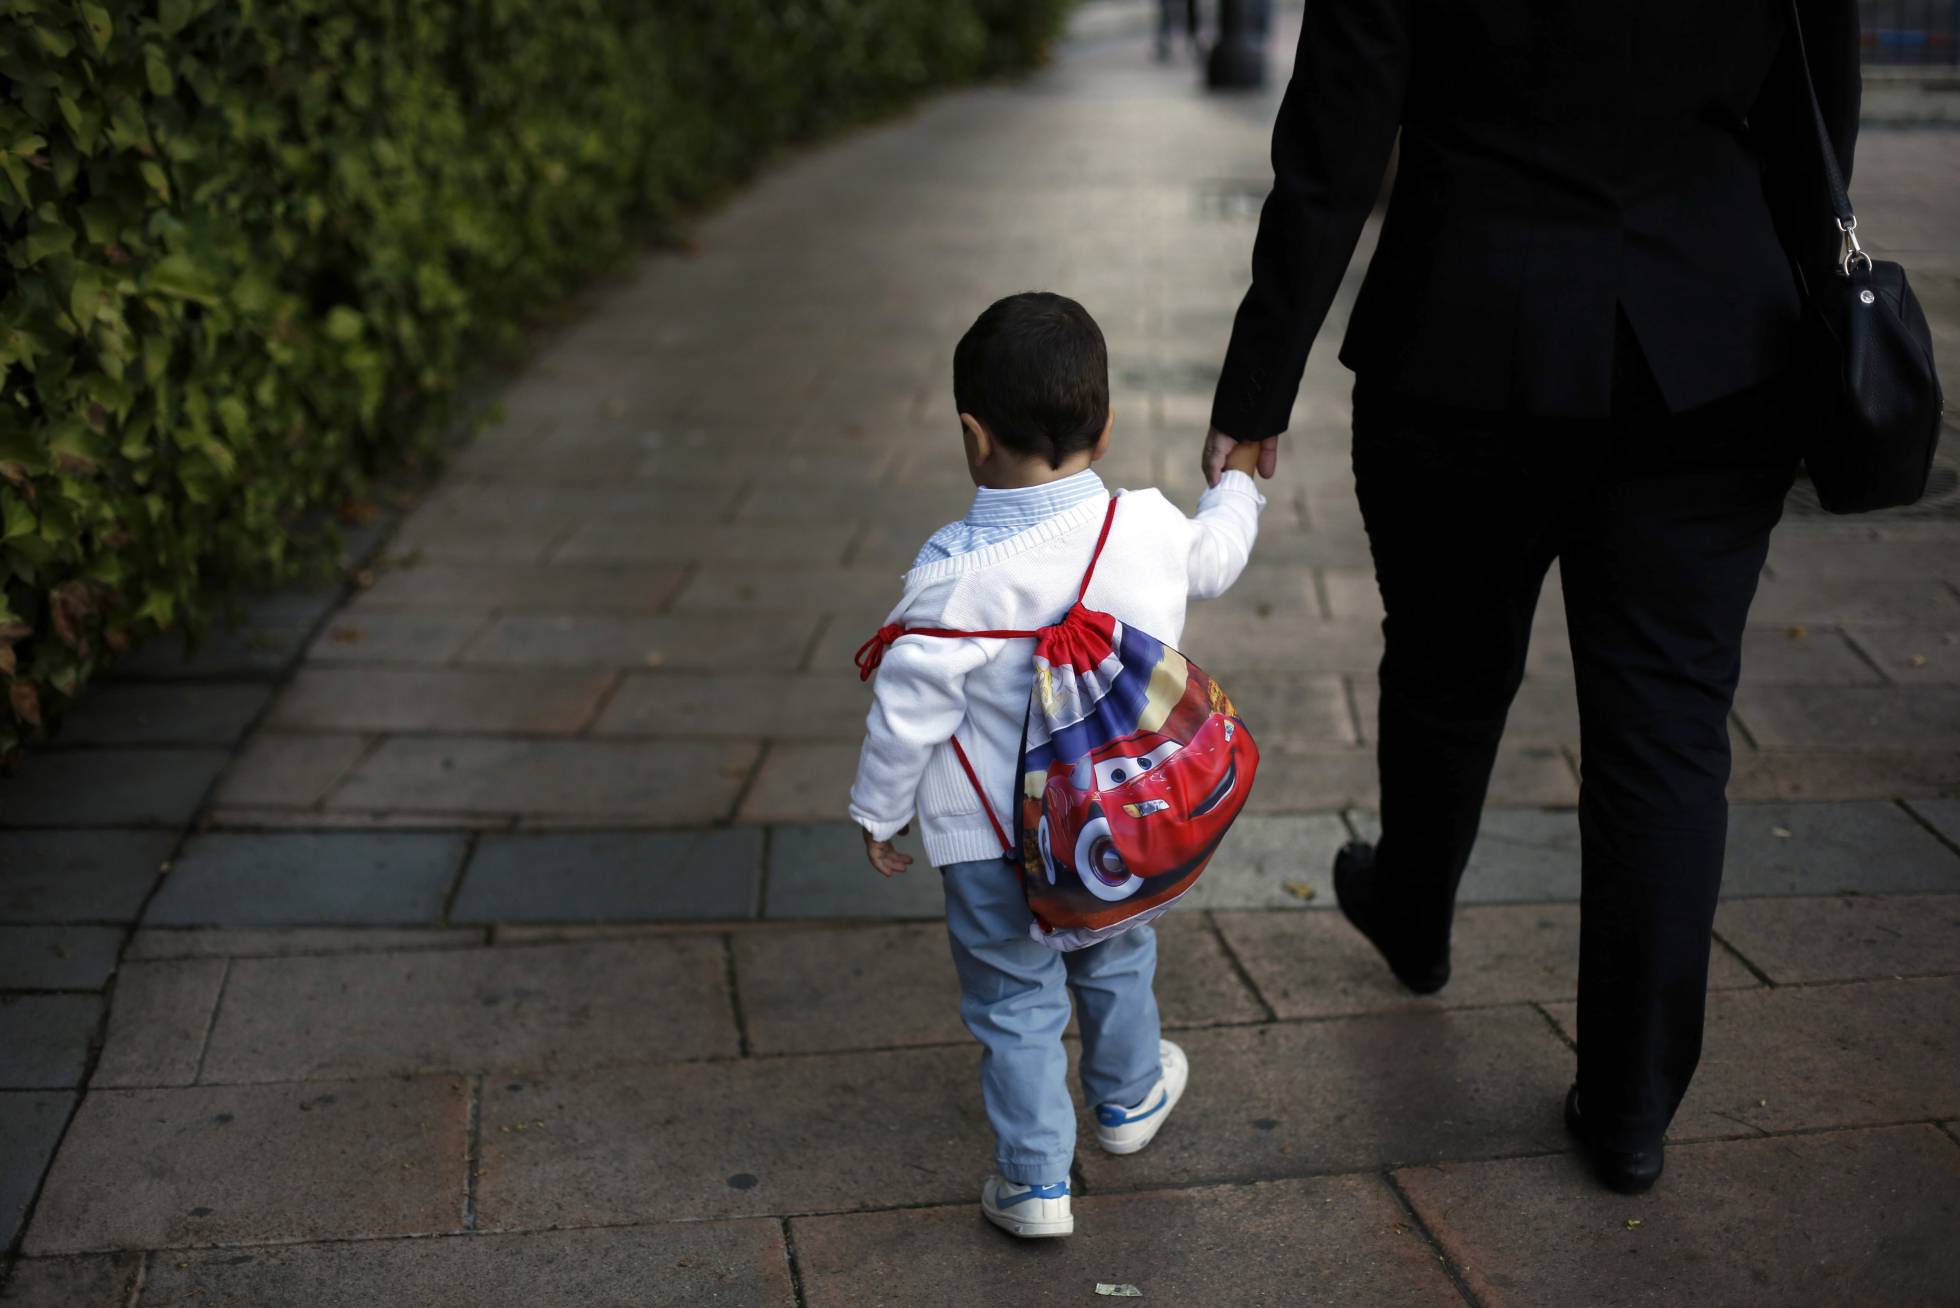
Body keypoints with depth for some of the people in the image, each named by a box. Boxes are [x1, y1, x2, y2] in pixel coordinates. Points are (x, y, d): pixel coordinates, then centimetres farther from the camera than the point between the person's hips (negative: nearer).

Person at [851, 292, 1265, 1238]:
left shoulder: (956, 574, -26)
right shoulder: (1152, 529, -14)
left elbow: (909, 708, -18)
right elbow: (1214, 558, 10)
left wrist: (877, 809, -1)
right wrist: (1238, 483, 32)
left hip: (995, 842, -4)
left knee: (1014, 1002, 13)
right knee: (1115, 963, 28)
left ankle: (1035, 1180, 22)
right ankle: (1128, 1098, 51)